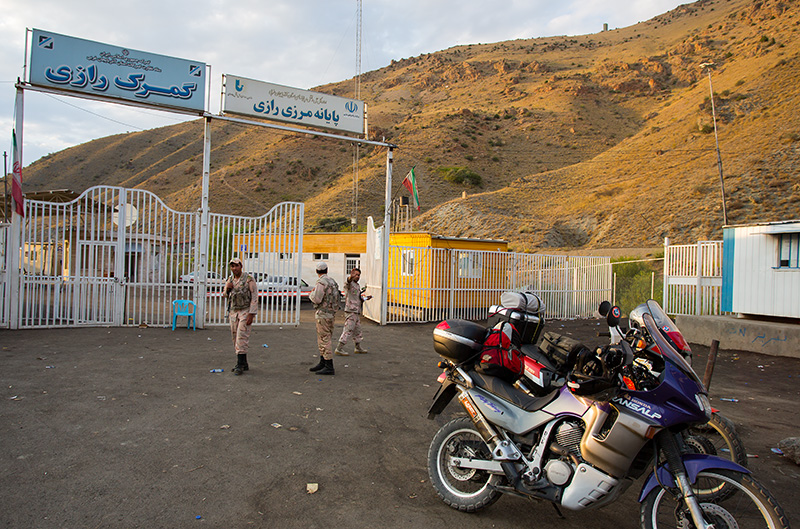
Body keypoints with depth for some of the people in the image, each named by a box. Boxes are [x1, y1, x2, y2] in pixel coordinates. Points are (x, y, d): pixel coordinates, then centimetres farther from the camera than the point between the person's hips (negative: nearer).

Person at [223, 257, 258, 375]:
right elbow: (225, 295, 21)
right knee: (235, 338, 7)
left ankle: (240, 365, -10)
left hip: (245, 312, -7)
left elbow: (254, 297, -11)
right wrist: (227, 289, -4)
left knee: (241, 338, -13)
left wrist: (251, 314, -18)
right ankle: (244, 364, 16)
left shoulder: (249, 279, -8)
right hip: (233, 312, 7)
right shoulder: (230, 279, 11)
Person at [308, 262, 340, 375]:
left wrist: (311, 295, 1)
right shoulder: (333, 281, 12)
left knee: (325, 340, -7)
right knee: (322, 340, 17)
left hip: (323, 314, -9)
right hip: (331, 313, 9)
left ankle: (329, 368, -5)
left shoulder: (321, 282, -14)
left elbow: (316, 300, -20)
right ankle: (322, 364, 25)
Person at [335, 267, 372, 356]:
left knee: (357, 330, 16)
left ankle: (358, 348, 28)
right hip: (350, 311, -9)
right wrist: (351, 276, -57)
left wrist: (365, 298, 8)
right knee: (348, 330, -8)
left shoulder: (358, 286, 20)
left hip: (357, 312, 9)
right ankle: (339, 348, -3)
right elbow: (348, 280, -34)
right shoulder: (349, 284, -7)